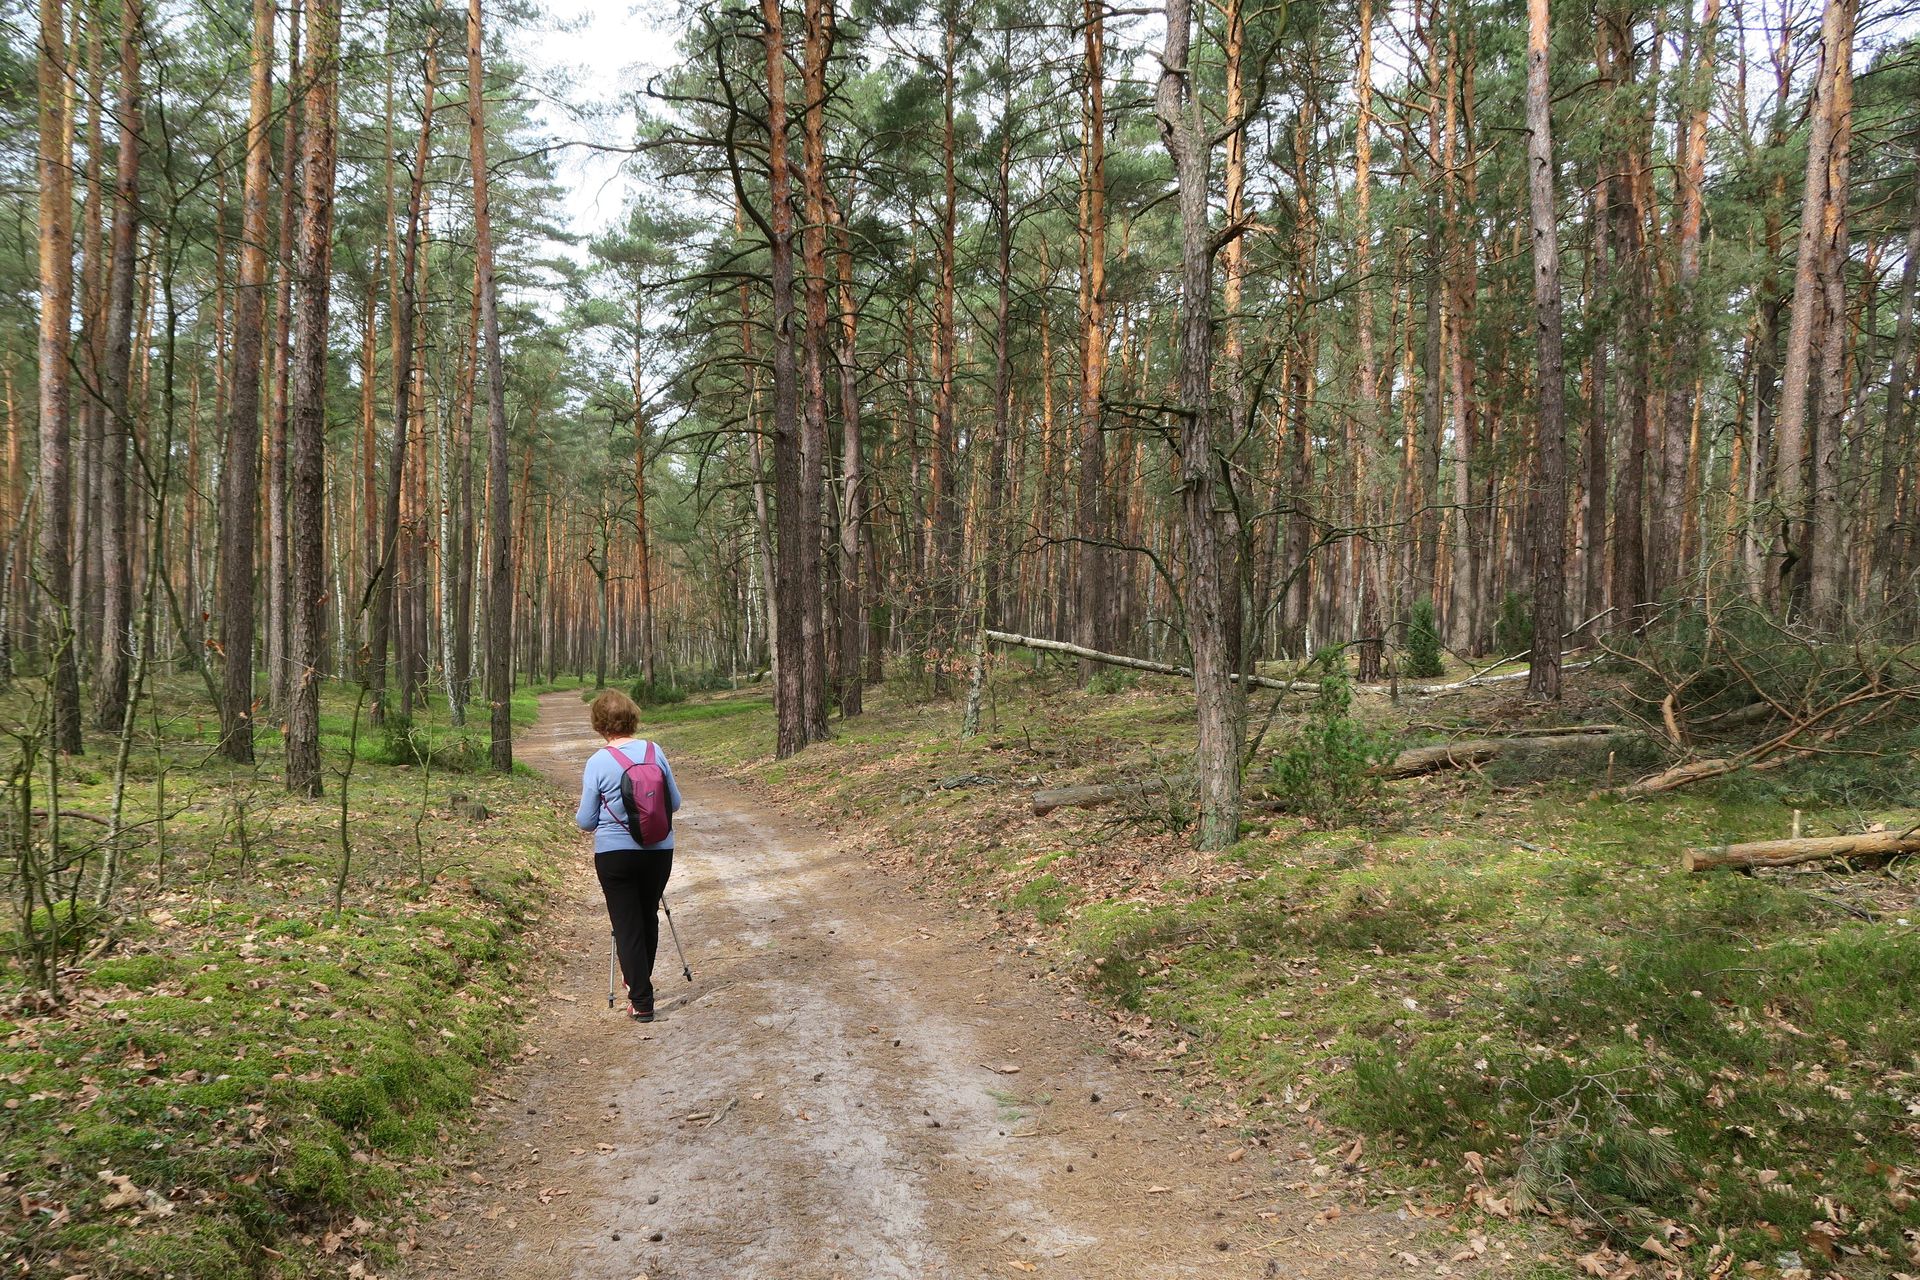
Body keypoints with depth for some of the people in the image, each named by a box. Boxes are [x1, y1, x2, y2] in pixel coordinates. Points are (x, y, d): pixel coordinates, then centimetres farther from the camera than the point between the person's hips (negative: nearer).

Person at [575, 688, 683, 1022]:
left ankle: (641, 1002, 5)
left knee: (626, 925, 5)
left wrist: (579, 817, 16)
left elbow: (586, 821, -6)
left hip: (615, 854, -3)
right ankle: (642, 981, 39)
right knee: (648, 916, 21)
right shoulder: (655, 751, -3)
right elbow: (675, 803, 6)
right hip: (659, 851, 4)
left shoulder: (598, 762, -12)